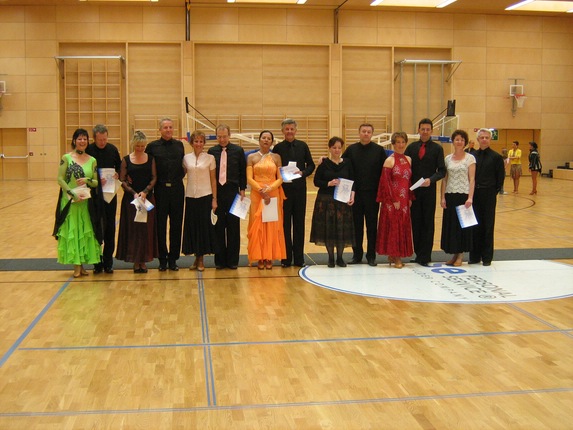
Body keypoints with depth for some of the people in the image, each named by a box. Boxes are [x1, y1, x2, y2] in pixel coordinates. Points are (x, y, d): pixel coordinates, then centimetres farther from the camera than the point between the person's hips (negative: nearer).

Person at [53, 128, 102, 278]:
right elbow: (60, 179, -6)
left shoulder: (92, 160, 6)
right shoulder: (66, 158, -2)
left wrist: (87, 180, -14)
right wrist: (73, 193, -16)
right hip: (70, 201, -3)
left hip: (87, 202, 3)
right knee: (71, 231, -1)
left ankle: (82, 264, 14)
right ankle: (76, 265, 5)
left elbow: (96, 182, 7)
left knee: (86, 232, 4)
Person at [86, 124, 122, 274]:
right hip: (94, 194, -3)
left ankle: (108, 262, 16)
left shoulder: (112, 149, 4)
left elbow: (119, 166, 16)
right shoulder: (88, 150, -8)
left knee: (110, 228, 7)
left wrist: (117, 174, -5)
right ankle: (97, 263, 9)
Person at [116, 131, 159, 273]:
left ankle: (143, 261, 9)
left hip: (148, 197, 1)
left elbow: (154, 178, 1)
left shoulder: (150, 158, 4)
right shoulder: (126, 160, 1)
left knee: (147, 228, 1)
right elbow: (122, 180, -2)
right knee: (132, 228, 0)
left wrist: (145, 192, -13)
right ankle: (135, 261, 7)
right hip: (131, 198, -1)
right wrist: (133, 193, -15)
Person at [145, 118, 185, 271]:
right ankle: (163, 260, 13)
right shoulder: (152, 146, 0)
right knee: (160, 225, 3)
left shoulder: (179, 145, 8)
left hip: (177, 189, 2)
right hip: (160, 190, -2)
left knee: (176, 225, 5)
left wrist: (180, 176, 5)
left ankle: (173, 259, 14)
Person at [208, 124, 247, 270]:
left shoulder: (238, 151, 4)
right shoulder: (211, 151, 6)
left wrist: (242, 189, 0)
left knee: (234, 227, 2)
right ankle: (220, 259, 12)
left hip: (233, 192, -1)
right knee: (218, 227, 4)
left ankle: (232, 260, 10)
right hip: (216, 193, 1)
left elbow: (243, 171, 6)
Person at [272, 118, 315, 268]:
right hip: (283, 189, -1)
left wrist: (303, 173, -10)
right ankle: (286, 258, 9)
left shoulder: (303, 146, 7)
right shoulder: (278, 148, 2)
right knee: (285, 223, 2)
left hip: (299, 188, 2)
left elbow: (311, 165, 8)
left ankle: (299, 258, 12)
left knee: (299, 224, 5)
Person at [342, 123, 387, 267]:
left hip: (372, 194, -1)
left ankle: (371, 256, 13)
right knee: (356, 225, 7)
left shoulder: (379, 150, 2)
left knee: (372, 225, 5)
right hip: (355, 194, 1)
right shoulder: (351, 149, 5)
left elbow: (385, 172, 2)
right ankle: (357, 255, 16)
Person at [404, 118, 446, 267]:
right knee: (416, 222, 6)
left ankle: (425, 256, 6)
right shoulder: (412, 147, 7)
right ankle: (418, 253, 15)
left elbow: (442, 171, -3)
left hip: (429, 190, -2)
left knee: (428, 223, 1)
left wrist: (431, 179, -20)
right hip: (413, 190, 2)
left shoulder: (437, 148, 1)